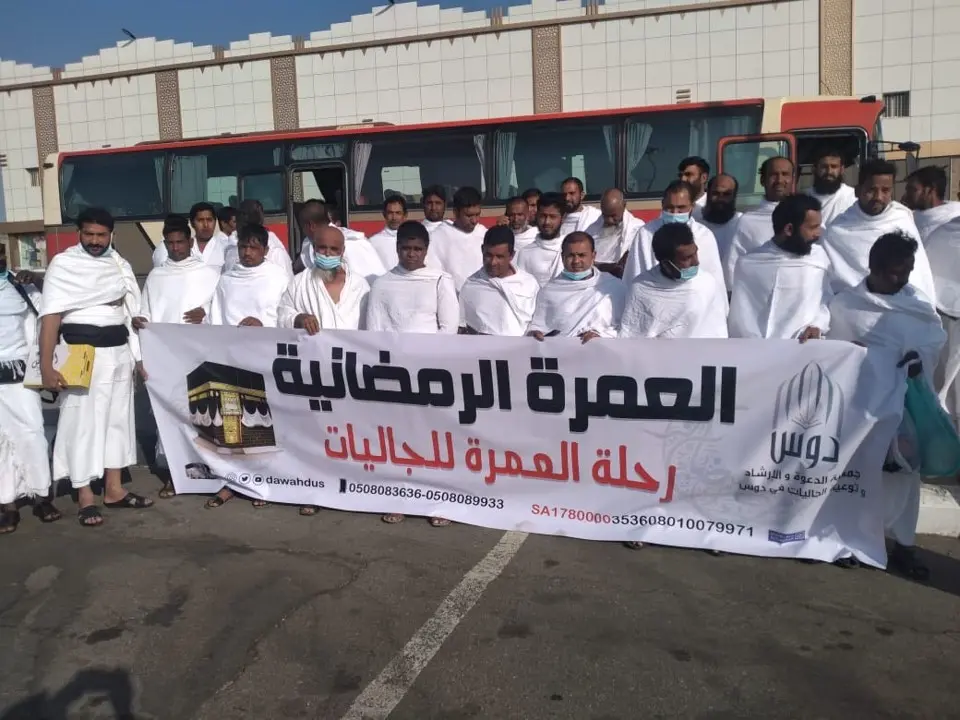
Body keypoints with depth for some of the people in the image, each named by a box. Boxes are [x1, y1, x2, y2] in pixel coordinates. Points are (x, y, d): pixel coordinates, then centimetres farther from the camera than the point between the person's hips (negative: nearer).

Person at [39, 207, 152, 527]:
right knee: (81, 421, -1)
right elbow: (51, 316, -12)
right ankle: (85, 498, 8)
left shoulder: (120, 265, 11)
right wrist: (46, 366, -19)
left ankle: (113, 490, 22)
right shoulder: (63, 264, -5)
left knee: (118, 418, 11)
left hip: (119, 351, 6)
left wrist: (141, 355, 10)